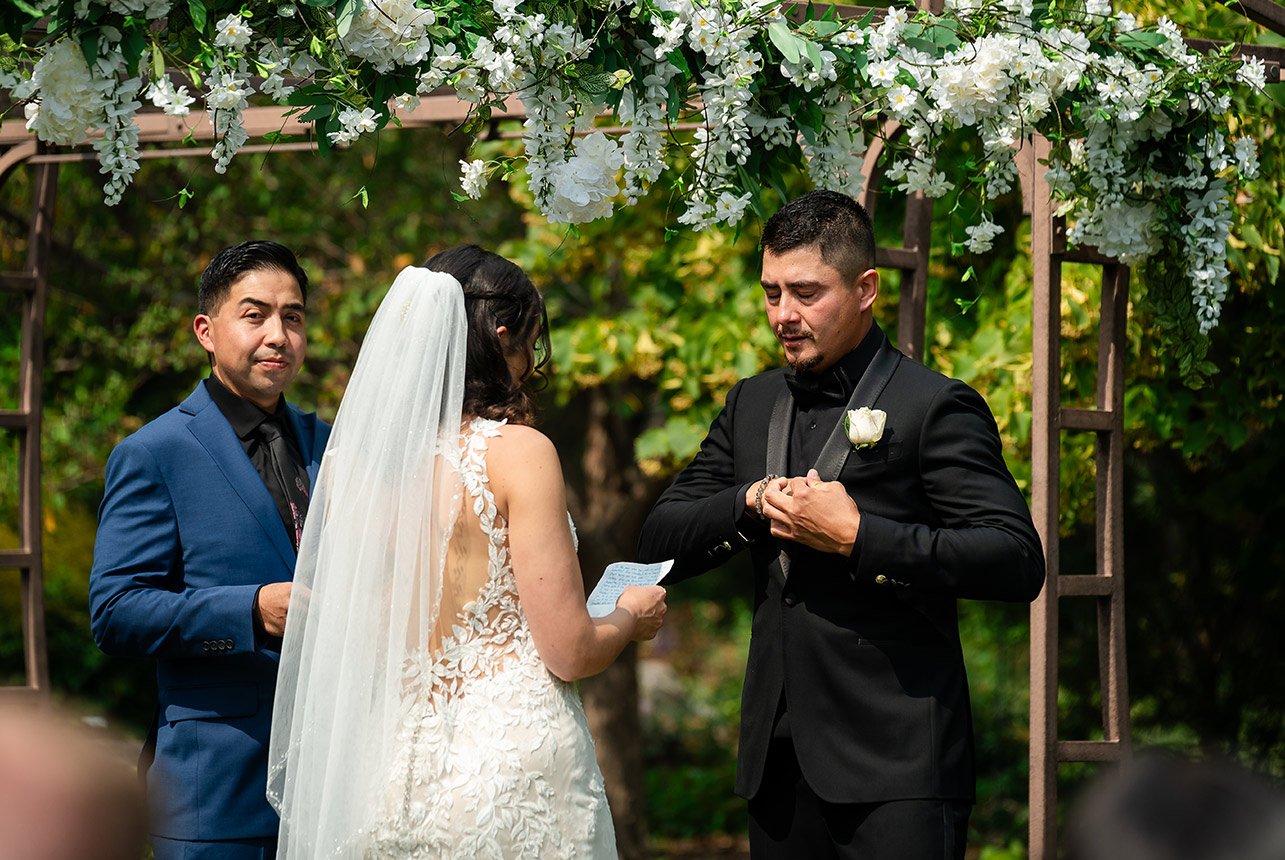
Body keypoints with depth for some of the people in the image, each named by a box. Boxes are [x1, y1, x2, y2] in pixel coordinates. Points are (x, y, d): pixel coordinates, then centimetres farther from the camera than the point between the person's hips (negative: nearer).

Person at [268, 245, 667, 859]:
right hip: (512, 765, -5)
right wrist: (632, 618, 9)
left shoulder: (353, 458, 3)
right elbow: (570, 652, -12)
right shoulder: (516, 451, -12)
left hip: (393, 779, 6)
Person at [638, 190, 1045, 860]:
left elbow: (1018, 563, -14)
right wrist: (751, 502, -5)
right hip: (778, 758, 6)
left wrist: (858, 538, -19)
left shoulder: (934, 407, -5)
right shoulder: (752, 404, 15)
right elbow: (658, 543, 14)